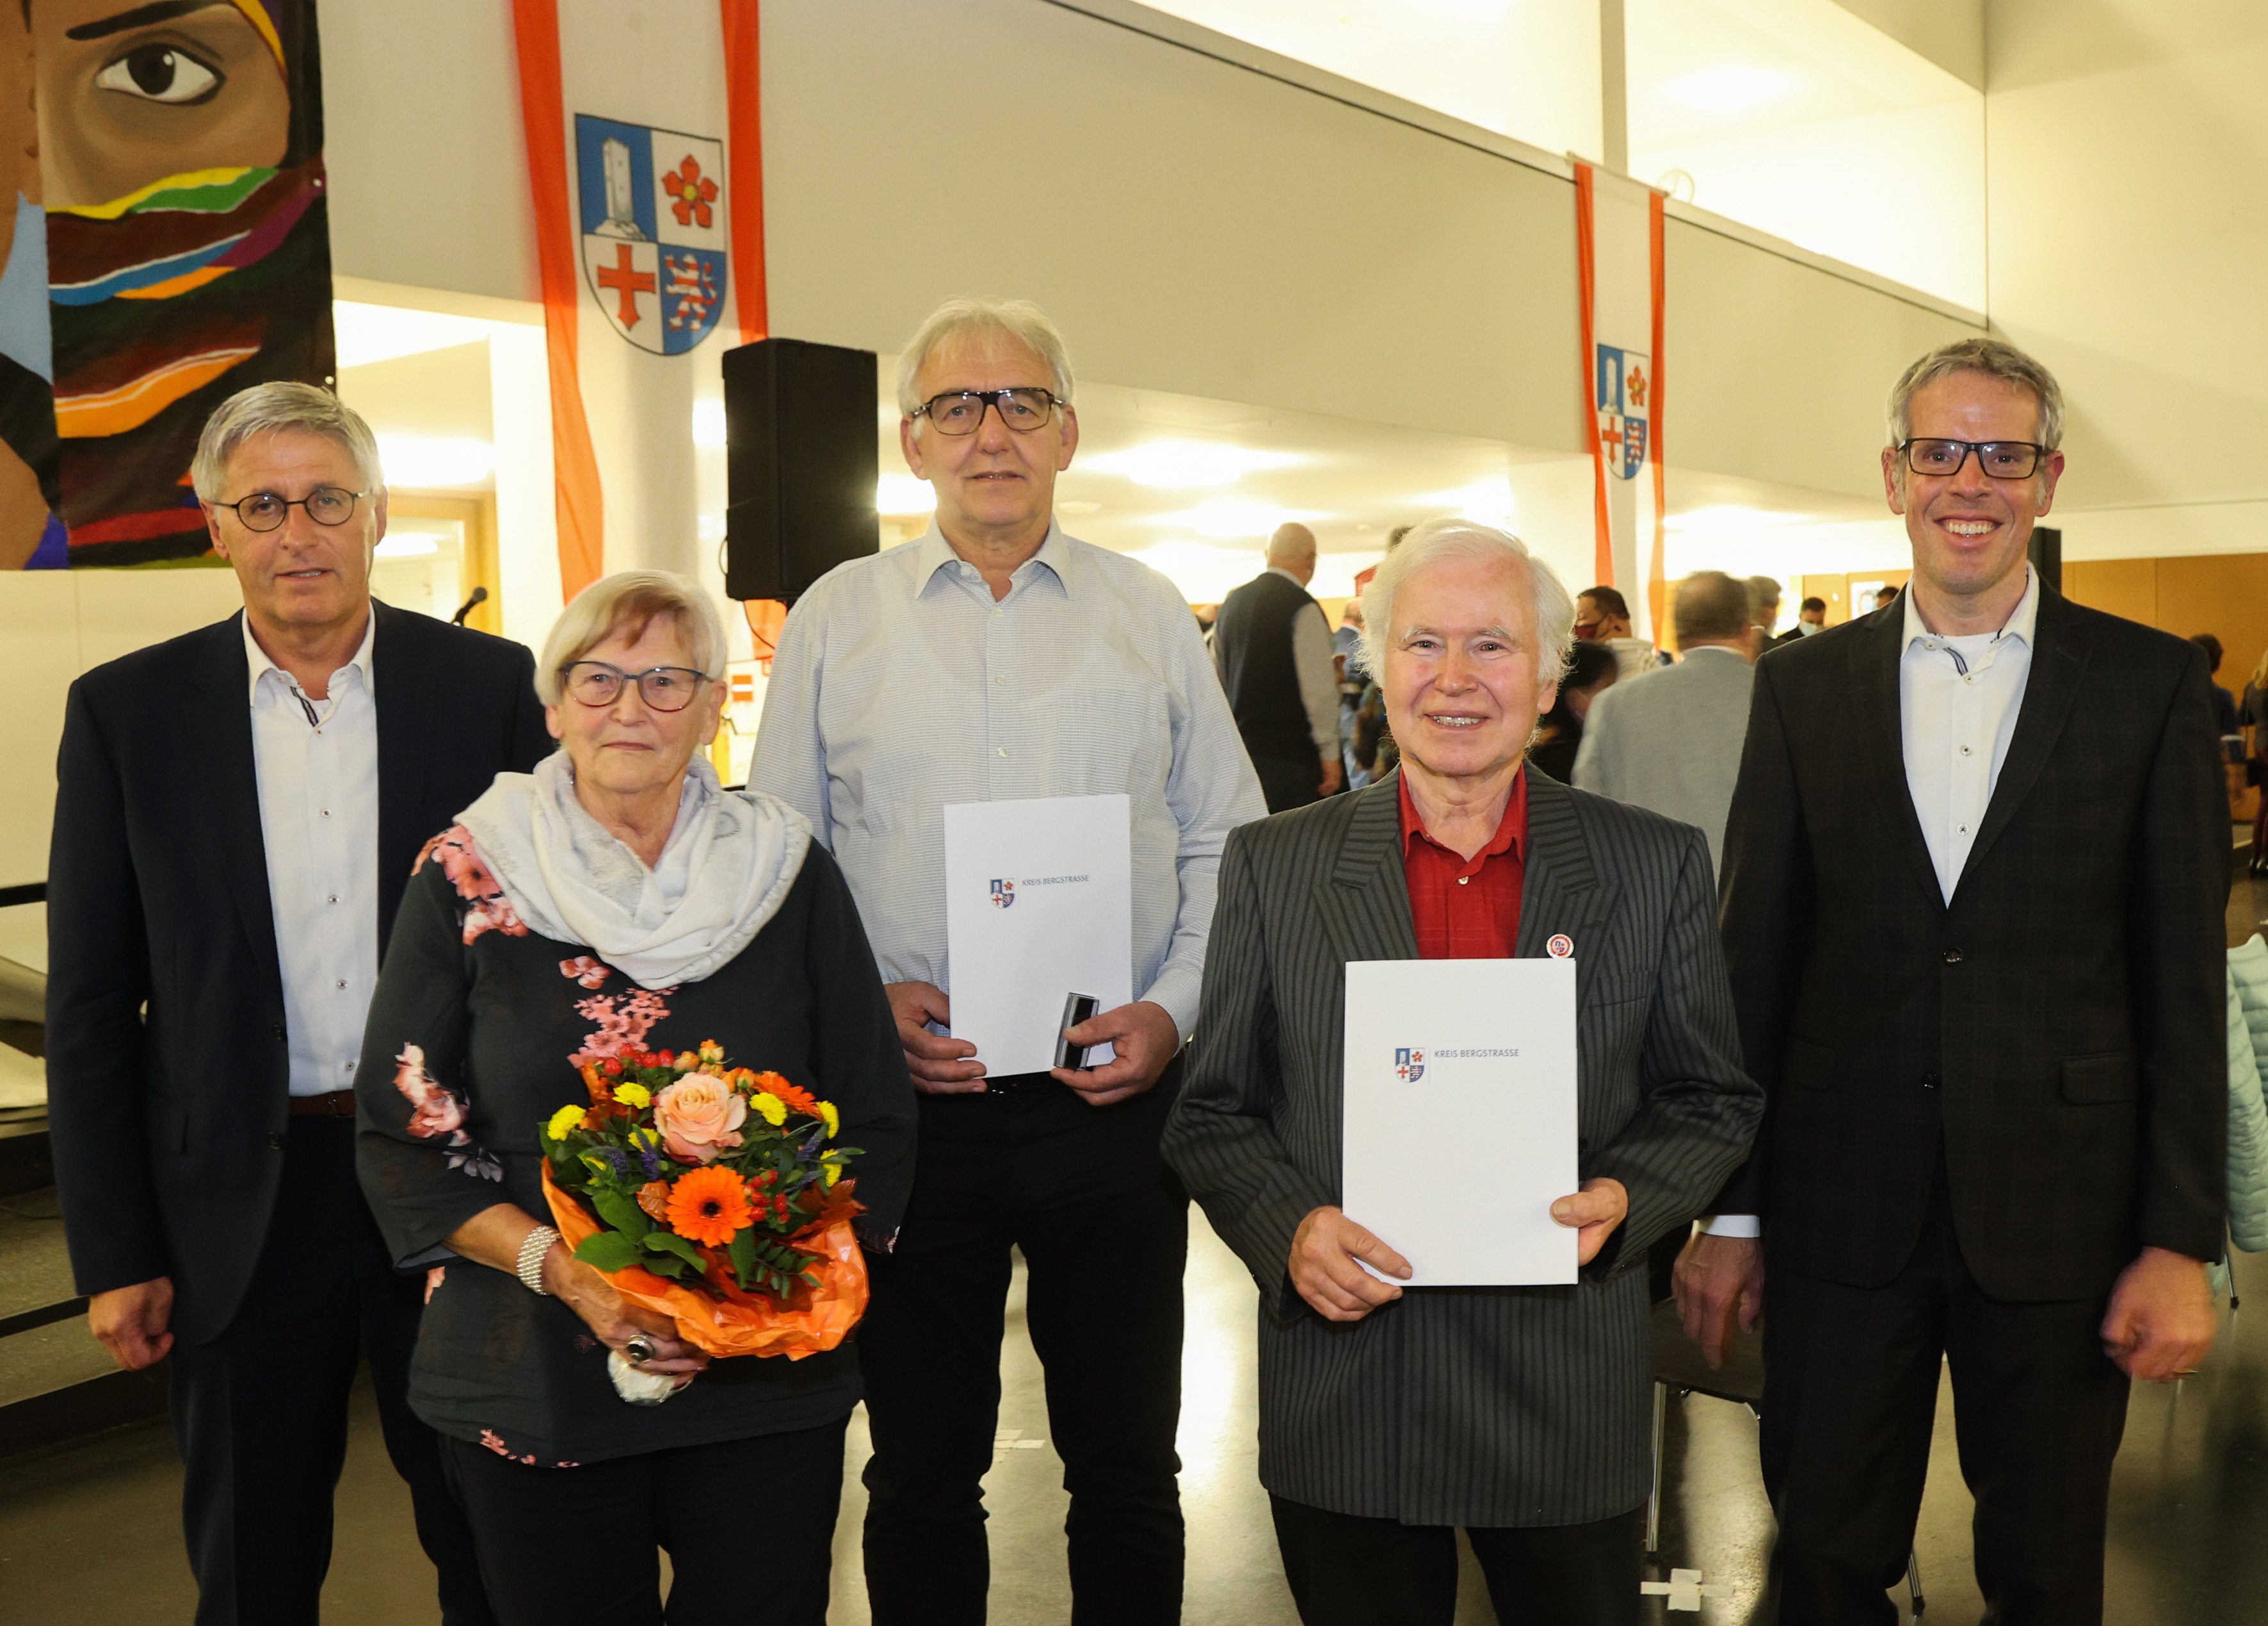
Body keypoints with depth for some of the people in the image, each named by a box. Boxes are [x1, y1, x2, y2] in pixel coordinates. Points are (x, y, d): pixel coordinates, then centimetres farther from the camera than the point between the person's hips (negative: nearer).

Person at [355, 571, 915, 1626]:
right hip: (532, 1380, -1)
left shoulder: (787, 869, -1)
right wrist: (561, 1267, -16)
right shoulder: (469, 877, -3)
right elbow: (403, 1135, -2)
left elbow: (876, 1118, 2)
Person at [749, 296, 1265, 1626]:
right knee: (922, 1475, 13)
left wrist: (1176, 1011, -7)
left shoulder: (1151, 616, 6)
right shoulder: (836, 619, 5)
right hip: (907, 1098, 0)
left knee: (1128, 1465, 13)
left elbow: (1227, 850, 7)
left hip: (1114, 1099, 1)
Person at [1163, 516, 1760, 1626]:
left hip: (1569, 1403, 1)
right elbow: (1214, 1115, 2)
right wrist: (1290, 1228, -16)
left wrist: (1625, 1198, -14)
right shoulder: (1273, 866, -1)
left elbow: (1713, 1103, 5)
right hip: (1340, 1400, 0)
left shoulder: (1658, 867, 0)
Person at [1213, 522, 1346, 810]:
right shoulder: (1303, 608, -11)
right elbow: (1319, 690, -15)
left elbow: (1217, 678, 19)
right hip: (1287, 755, -7)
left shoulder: (1232, 603, 13)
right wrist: (1330, 754, -10)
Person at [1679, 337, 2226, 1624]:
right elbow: (1756, 961, 3)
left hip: (2058, 1217, -1)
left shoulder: (2152, 685, -1)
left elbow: (2184, 978, -2)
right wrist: (1730, 1212, 3)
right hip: (1841, 1214, 1)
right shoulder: (1803, 690, 2)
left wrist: (2182, 1241, -5)